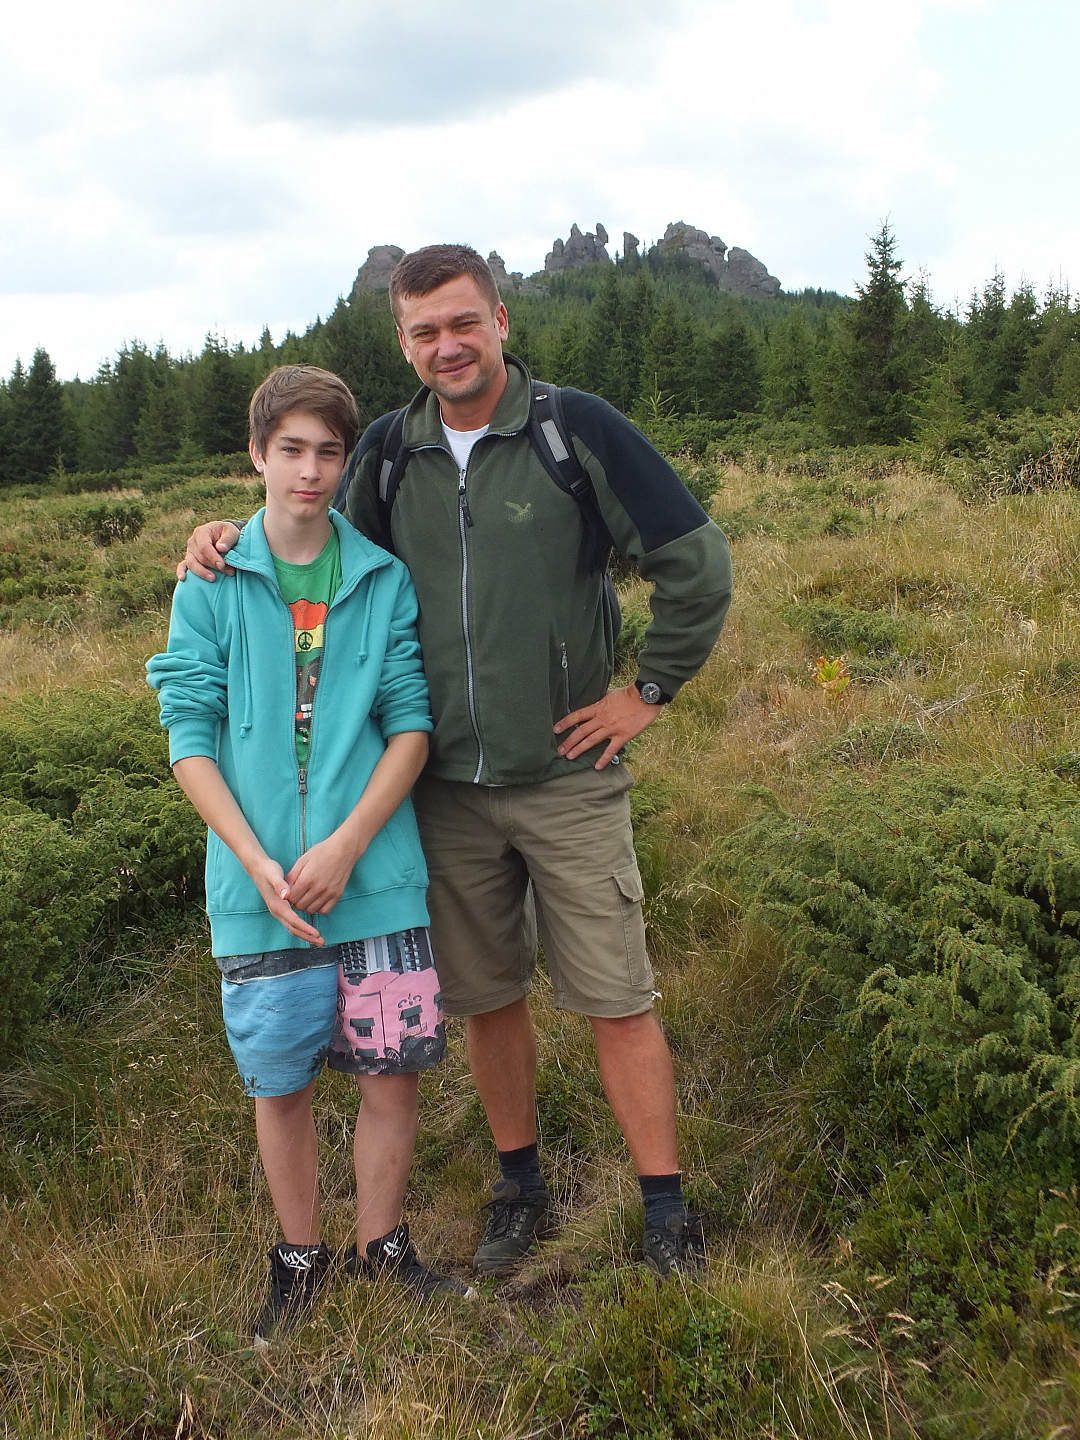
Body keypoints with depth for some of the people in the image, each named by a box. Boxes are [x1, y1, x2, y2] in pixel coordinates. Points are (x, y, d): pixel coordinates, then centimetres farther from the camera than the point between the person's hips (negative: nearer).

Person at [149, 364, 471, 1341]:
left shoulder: (386, 579, 1)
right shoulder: (212, 585, 0)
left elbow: (412, 721, -1)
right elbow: (190, 733, -2)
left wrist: (347, 844, -13)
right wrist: (259, 866, -12)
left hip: (376, 876, 0)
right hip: (258, 886, 0)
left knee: (392, 1069, 7)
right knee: (279, 1083, 11)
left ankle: (380, 1244, 31)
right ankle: (300, 1255, 34)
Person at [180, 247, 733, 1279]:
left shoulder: (577, 430, -8)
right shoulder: (388, 452, 4)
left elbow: (696, 563, -5)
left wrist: (649, 690, -5)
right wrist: (236, 539, 1)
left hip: (567, 780, -4)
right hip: (445, 787, 4)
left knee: (615, 1001, 3)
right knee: (485, 999, 14)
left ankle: (666, 1214, 18)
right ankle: (519, 1187, 34)